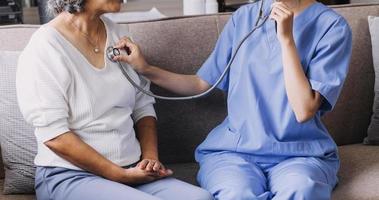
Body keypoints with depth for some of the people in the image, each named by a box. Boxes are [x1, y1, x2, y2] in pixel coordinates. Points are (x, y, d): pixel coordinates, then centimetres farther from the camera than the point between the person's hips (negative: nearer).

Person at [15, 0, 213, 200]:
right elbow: (54, 136, -15)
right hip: (71, 176, -6)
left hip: (133, 171, 6)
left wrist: (150, 157, -3)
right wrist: (121, 175, -14)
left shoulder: (121, 36, 9)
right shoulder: (44, 48, -9)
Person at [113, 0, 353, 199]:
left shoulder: (332, 26, -2)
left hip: (300, 153, -2)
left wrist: (286, 38, -13)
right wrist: (146, 69, 8)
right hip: (234, 148, 2)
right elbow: (203, 83, 18)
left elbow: (304, 110, -11)